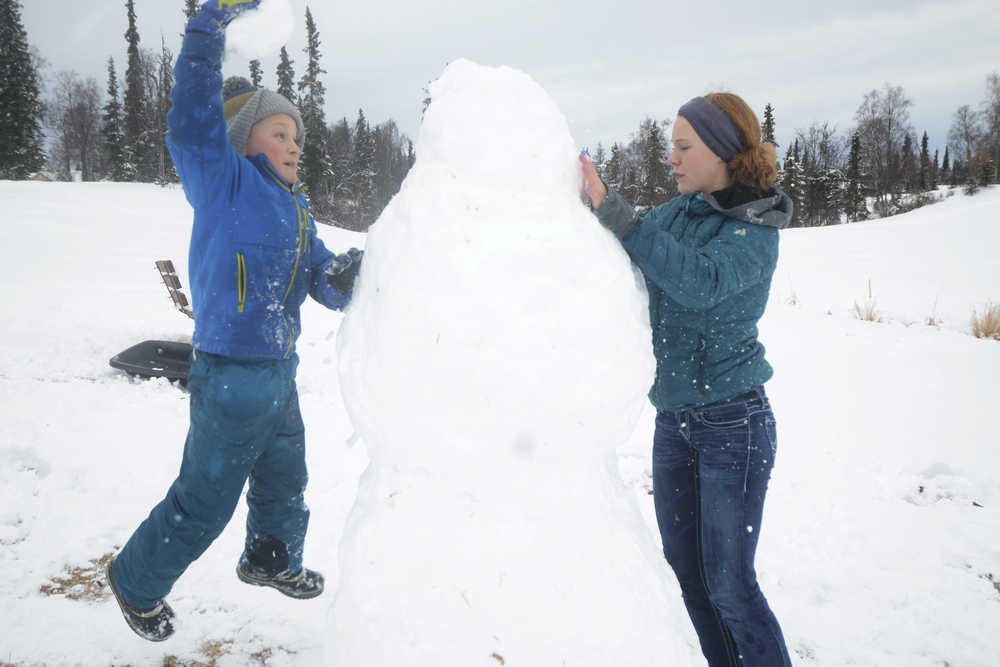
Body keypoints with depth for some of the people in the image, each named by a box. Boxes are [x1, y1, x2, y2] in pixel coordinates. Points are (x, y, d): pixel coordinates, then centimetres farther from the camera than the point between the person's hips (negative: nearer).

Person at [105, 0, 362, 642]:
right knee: (205, 500, 6)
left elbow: (326, 285, 12)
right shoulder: (225, 182, -8)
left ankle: (272, 559, 51)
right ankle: (137, 581, 32)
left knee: (285, 480, 26)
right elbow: (192, 119, -24)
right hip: (231, 377, -8)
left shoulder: (297, 208, 12)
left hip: (280, 374, 8)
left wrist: (345, 275, -10)